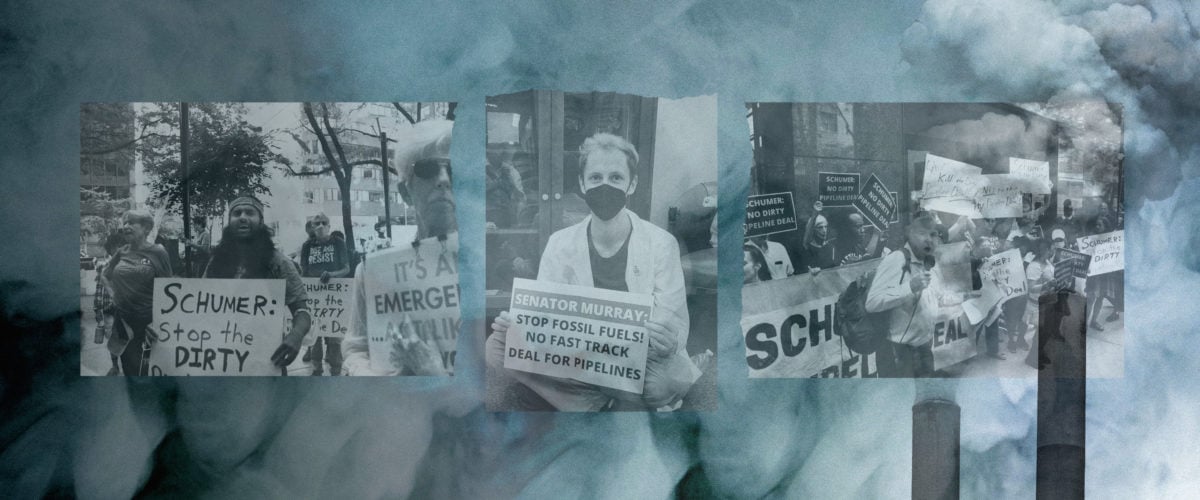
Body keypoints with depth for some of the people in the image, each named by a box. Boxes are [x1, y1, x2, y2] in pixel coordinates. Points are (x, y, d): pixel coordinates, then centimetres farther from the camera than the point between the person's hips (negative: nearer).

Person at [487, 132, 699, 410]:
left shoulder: (661, 244, -5)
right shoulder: (560, 244, 2)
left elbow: (676, 330, -7)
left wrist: (668, 344, -33)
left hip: (640, 365, -3)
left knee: (669, 378, -39)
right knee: (497, 347, -22)